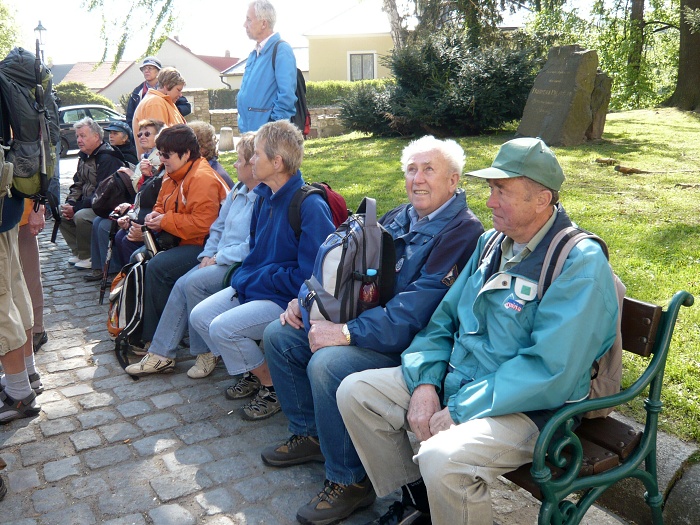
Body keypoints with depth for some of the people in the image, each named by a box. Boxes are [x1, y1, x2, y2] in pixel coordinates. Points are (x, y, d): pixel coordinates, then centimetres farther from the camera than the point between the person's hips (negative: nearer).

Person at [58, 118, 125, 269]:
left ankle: (89, 257, -11)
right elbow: (78, 184, 19)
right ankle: (78, 252, 8)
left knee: (81, 216, -31)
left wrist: (76, 208, -21)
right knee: (62, 214, 0)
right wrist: (69, 203, -1)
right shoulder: (84, 157, 13)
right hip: (88, 204, 10)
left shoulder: (107, 158, -19)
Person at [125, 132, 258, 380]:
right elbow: (219, 225, 21)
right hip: (220, 259, 9)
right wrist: (208, 254, 6)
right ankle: (161, 354, 0)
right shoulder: (238, 190, 14)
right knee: (182, 284, -7)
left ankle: (206, 353, -7)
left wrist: (219, 257, -15)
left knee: (193, 283, -23)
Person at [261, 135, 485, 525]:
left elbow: (412, 312, -25)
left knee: (327, 362, -31)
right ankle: (309, 435, 18)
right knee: (279, 335, 4)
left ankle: (350, 481, -10)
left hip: (406, 347, -9)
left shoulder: (462, 233, -16)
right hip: (366, 323, 9)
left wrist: (347, 333, -29)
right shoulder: (398, 219, 11)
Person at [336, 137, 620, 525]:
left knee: (442, 457, -35)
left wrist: (459, 411, -21)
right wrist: (425, 381, -7)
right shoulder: (492, 242, 8)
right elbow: (445, 317, 10)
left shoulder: (580, 264, -17)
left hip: (528, 407, -8)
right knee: (354, 392, -1)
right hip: (454, 378, 8)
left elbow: (551, 372, -24)